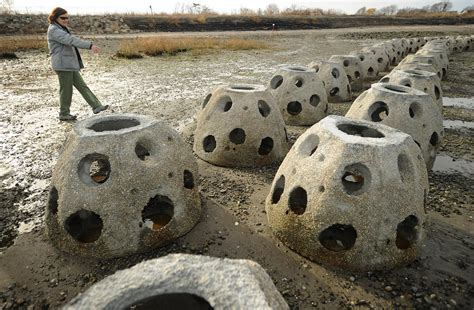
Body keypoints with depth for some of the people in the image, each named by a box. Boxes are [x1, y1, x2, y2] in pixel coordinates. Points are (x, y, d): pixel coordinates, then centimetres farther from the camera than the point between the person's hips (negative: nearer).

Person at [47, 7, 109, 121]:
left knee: (82, 86, 5)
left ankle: (96, 106, 4)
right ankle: (64, 114, 11)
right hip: (62, 65, -9)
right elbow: (71, 40, -25)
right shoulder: (54, 30, -13)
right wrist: (90, 45, -32)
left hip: (70, 64, 9)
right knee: (66, 90, -1)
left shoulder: (61, 29, 19)